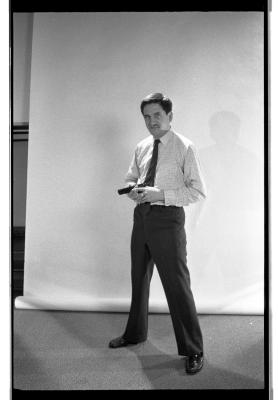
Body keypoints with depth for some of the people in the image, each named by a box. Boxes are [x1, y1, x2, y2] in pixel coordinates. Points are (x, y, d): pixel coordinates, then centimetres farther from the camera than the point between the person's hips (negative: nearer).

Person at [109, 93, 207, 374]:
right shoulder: (141, 148, 10)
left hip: (167, 217, -6)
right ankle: (135, 333, 41)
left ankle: (193, 350, 15)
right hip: (141, 215, 7)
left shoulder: (184, 147, -7)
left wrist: (161, 194, -20)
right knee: (139, 278, 19)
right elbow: (131, 178, 21)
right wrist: (133, 189, -4)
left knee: (176, 283, -3)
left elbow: (198, 191, -11)